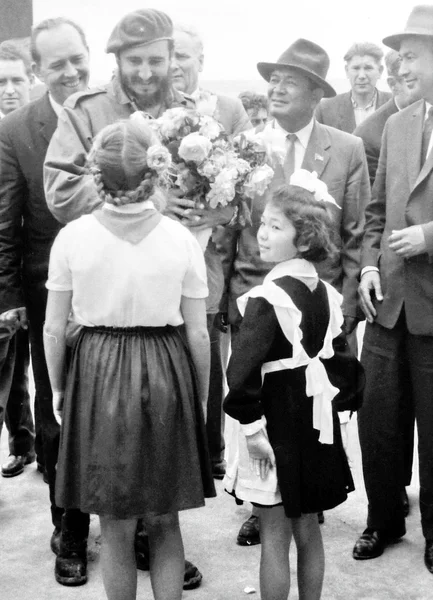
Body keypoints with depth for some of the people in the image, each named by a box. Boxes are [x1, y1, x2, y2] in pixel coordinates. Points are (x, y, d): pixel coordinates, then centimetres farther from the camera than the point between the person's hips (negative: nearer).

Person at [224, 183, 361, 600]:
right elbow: (342, 361, 9)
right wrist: (331, 398, 16)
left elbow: (244, 367, -23)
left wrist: (250, 423, -16)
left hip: (278, 422, -7)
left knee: (274, 537, 4)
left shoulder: (267, 297, -18)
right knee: (308, 531, 18)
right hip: (317, 420, 7)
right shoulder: (326, 294, 4)